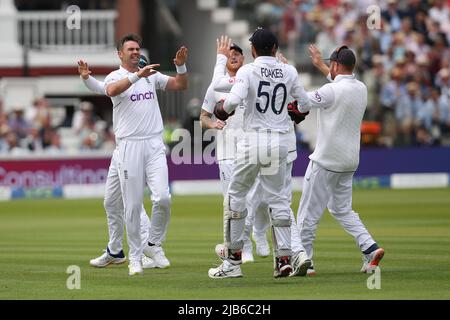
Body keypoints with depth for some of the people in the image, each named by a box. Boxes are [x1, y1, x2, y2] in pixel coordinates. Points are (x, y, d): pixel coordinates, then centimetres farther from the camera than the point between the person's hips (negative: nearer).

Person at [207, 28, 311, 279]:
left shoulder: (247, 71, -6)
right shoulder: (289, 72, 4)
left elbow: (234, 99, -21)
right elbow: (304, 102, 9)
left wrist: (223, 108, 0)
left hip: (253, 139, -3)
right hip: (281, 141, 3)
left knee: (236, 194, 9)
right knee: (279, 198, 9)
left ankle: (234, 256, 8)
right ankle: (284, 258, 0)